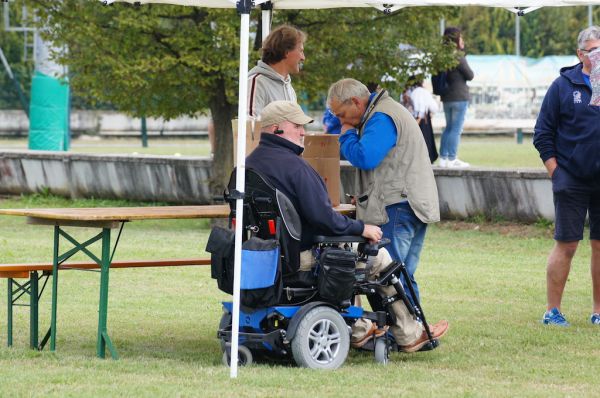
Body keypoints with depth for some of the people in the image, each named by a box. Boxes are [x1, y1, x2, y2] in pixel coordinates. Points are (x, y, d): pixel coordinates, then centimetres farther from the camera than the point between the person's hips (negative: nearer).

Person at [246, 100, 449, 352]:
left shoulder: (249, 163, 8)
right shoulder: (293, 165, -23)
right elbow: (323, 217, -26)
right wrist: (361, 228, -10)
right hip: (303, 255, -10)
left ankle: (357, 329, 35)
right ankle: (409, 335, 13)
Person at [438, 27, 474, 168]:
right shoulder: (459, 58, -16)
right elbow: (470, 76, -9)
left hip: (446, 97, 8)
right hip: (459, 97, -8)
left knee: (449, 127, 16)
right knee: (456, 129, -3)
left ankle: (443, 158, 17)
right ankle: (452, 159, -2)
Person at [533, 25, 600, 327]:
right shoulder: (563, 86, -1)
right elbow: (542, 133, 2)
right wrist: (556, 172, -4)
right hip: (572, 183, -2)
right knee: (566, 245, -1)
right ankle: (552, 311, 6)